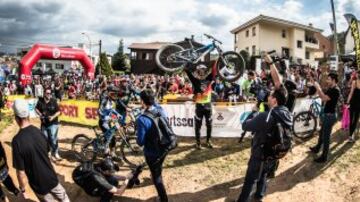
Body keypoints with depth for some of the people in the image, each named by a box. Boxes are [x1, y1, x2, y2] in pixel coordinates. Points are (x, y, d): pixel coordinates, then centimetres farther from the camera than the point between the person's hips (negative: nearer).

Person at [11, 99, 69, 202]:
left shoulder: (17, 140, -24)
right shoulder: (39, 132, -9)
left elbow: (21, 172, -19)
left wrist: (22, 189, -4)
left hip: (39, 184, -3)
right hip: (51, 178, 3)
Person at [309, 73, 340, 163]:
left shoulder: (335, 90, -21)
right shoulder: (331, 89, 10)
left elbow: (324, 98, -31)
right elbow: (323, 97, 10)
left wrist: (318, 87, -25)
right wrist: (318, 88, -3)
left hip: (330, 116, -10)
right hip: (327, 114, 10)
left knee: (326, 136, -2)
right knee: (322, 133, 23)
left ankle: (324, 157, 7)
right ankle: (317, 148, 40)